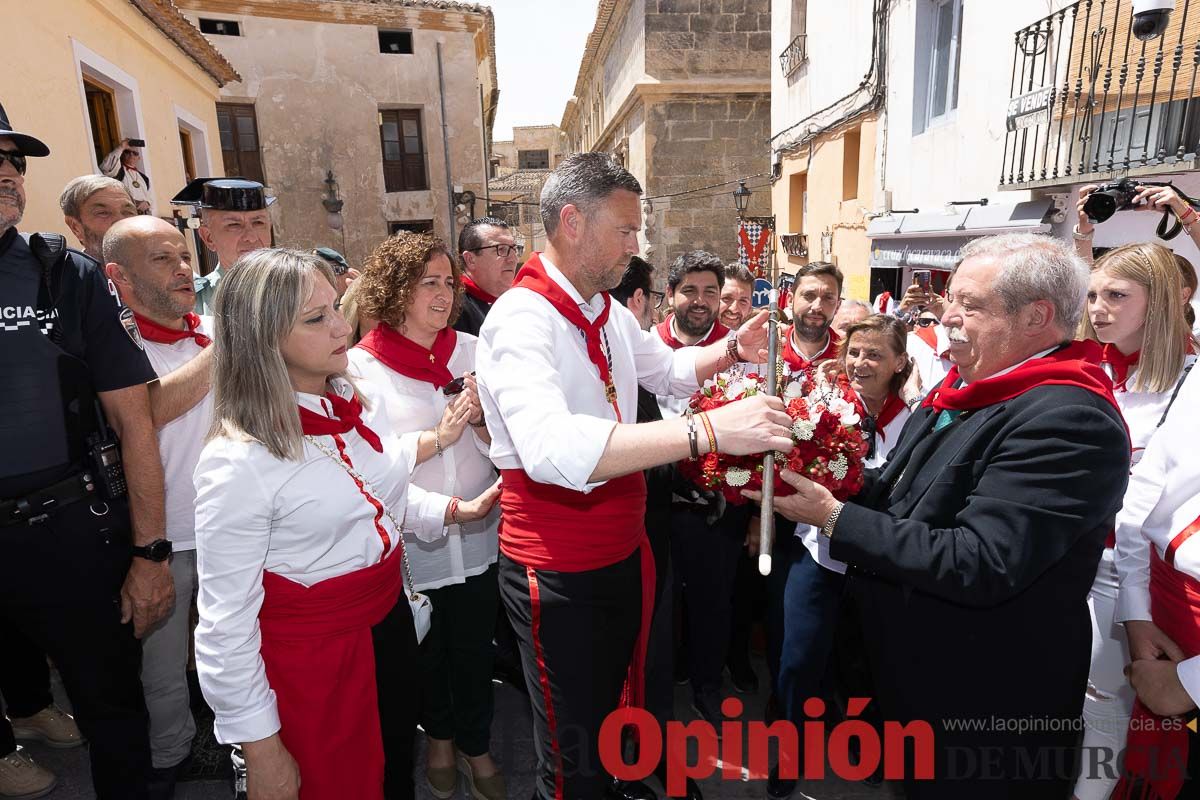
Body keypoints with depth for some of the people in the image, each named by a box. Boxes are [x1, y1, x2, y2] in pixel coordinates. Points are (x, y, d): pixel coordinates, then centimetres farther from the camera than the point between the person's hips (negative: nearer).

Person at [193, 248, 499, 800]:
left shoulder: (362, 404, -4)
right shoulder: (238, 462, -24)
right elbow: (225, 624, -18)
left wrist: (452, 510, 0)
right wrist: (261, 751, -12)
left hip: (391, 624, 6)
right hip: (311, 656, -6)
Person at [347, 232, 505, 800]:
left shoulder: (471, 350, -2)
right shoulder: (361, 364, -10)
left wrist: (481, 421, -20)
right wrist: (439, 437, -25)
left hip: (477, 536, 2)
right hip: (411, 544, -2)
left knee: (474, 647, 17)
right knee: (427, 651, 20)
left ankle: (475, 746, 43)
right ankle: (439, 737, 48)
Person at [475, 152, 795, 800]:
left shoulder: (610, 314, 6)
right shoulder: (521, 317, -23)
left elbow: (668, 369, 24)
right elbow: (551, 448, -41)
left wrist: (730, 350, 4)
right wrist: (707, 430, -44)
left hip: (624, 553, 8)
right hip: (558, 574, -8)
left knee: (619, 714, 28)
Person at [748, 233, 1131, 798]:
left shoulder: (1069, 421, -26)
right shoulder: (968, 391, 5)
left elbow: (980, 565, -32)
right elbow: (906, 492, 14)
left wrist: (834, 517, -27)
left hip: (982, 704, -8)